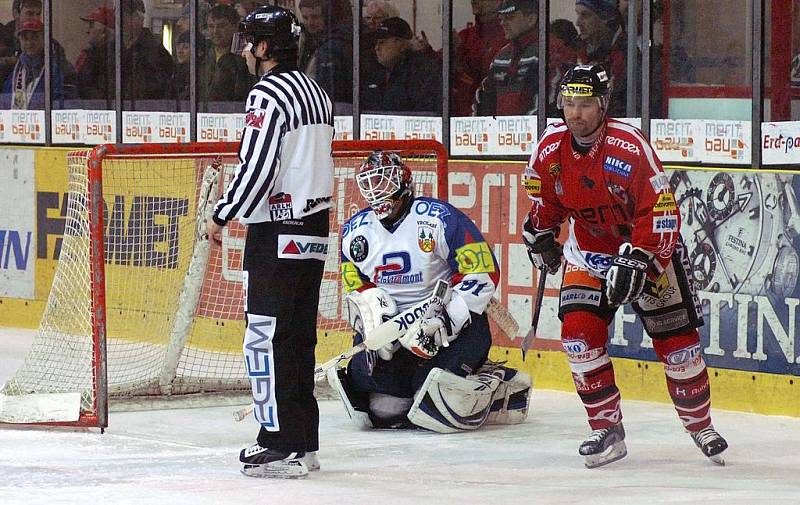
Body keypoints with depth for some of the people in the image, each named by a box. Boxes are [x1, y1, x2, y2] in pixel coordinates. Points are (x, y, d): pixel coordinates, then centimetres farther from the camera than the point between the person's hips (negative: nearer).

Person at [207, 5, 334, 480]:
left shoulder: (269, 94, -15)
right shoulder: (316, 92, 15)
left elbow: (256, 168, -20)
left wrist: (222, 216, -8)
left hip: (278, 234, -10)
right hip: (314, 227, 10)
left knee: (267, 336, -7)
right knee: (298, 336, 13)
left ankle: (282, 446, -9)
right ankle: (304, 443, 16)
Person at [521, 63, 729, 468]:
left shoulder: (630, 148, -26)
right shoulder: (551, 147, -11)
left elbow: (661, 212, -26)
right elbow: (545, 197, 12)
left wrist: (636, 260, -30)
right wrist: (540, 234, 14)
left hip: (649, 250, -4)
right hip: (589, 250, 4)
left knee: (677, 340, -2)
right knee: (578, 332, -15)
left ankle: (700, 424, 19)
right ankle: (607, 430, -5)